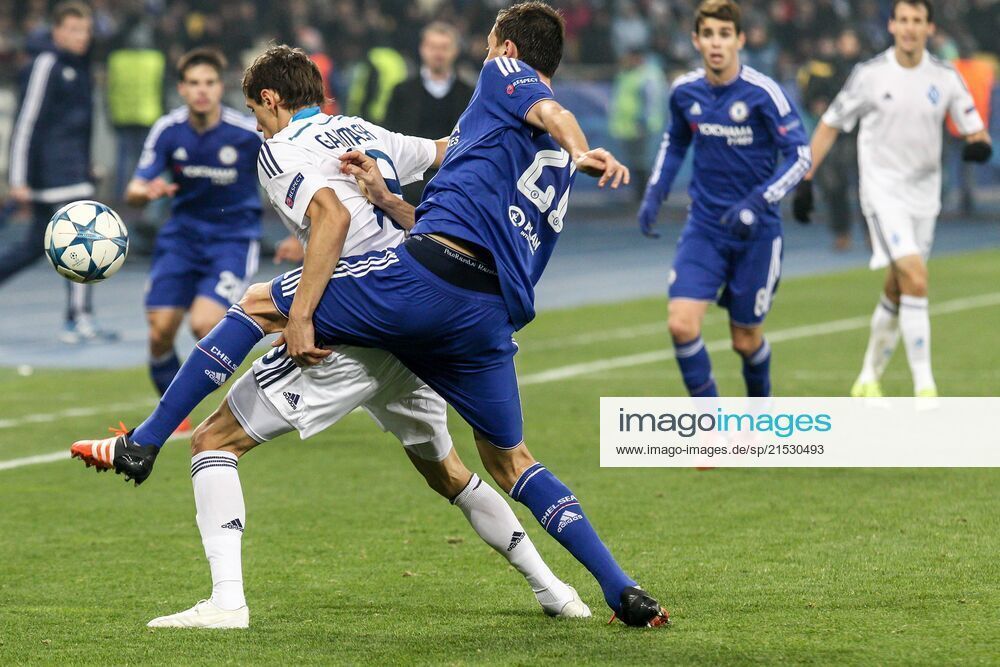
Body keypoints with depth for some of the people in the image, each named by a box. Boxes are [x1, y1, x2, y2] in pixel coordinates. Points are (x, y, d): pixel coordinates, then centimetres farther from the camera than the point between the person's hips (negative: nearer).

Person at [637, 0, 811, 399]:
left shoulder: (763, 93, -15)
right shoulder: (685, 92, 0)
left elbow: (801, 157, -13)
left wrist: (757, 203, -25)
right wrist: (654, 194, 8)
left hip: (756, 232, -3)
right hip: (704, 228, 3)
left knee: (746, 339, 7)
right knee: (681, 324, -15)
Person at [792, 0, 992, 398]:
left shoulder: (945, 78, 2)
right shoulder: (870, 75, -6)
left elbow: (976, 131, 6)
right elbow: (830, 126, 3)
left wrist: (979, 144, -19)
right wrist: (805, 181, 0)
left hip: (924, 195, 4)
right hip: (883, 191, -4)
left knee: (897, 292, 11)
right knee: (915, 279, -20)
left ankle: (869, 378, 29)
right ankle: (924, 387, -20)